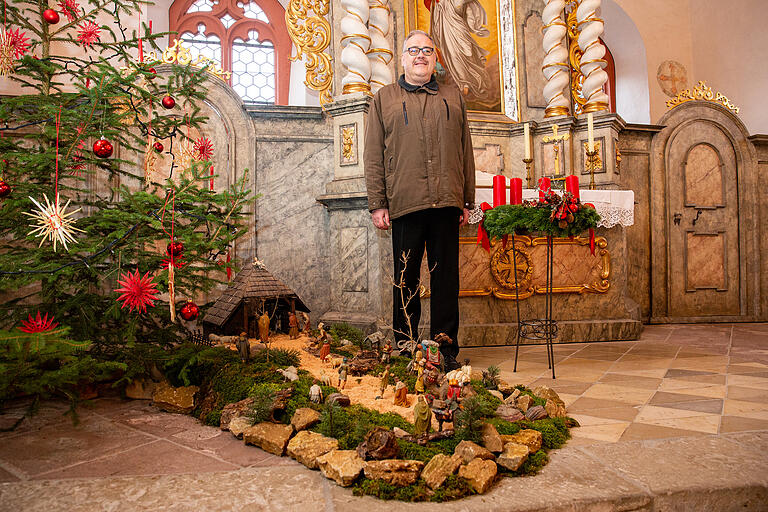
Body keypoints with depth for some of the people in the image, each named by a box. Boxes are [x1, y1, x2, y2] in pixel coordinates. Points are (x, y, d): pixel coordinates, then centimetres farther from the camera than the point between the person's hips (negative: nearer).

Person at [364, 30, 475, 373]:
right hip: (404, 204, -1)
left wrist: (467, 202, 9)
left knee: (446, 279, 4)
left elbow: (466, 153, 16)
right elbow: (373, 157, 6)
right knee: (405, 280, 3)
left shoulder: (454, 98, 20)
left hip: (446, 204, 2)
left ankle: (446, 352, 13)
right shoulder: (384, 99, 13)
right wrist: (377, 204, -3)